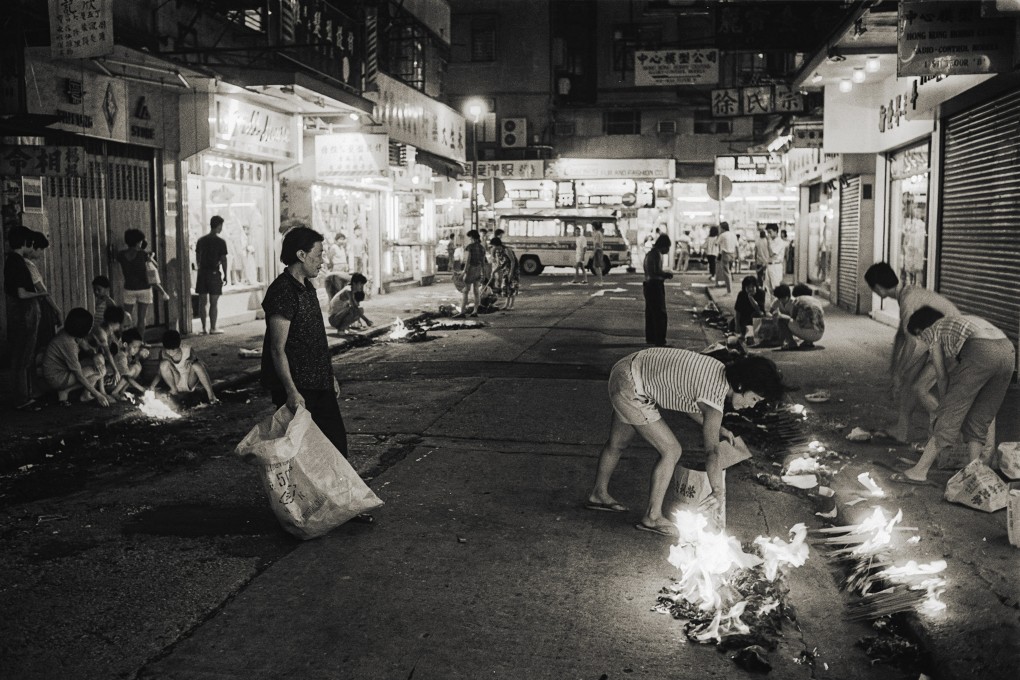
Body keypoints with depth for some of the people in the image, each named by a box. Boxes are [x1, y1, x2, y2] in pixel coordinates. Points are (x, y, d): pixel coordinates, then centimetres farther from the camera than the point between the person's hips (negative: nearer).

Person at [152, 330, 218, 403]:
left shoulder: (187, 350, -18)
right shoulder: (163, 354, -12)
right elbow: (160, 373, -5)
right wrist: (152, 386, -18)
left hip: (190, 383, -2)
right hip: (176, 383, 2)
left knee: (196, 365, -32)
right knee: (164, 363, -24)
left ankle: (211, 395, -24)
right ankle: (173, 389, -5)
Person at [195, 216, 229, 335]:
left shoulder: (201, 240, 8)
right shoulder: (220, 242, -7)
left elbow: (197, 258, 12)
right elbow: (223, 260, -7)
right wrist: (225, 275, 0)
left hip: (202, 273, 5)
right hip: (214, 273, -5)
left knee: (202, 302, 8)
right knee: (214, 303, 0)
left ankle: (203, 328, 10)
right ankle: (213, 328, 2)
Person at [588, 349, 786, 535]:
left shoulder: (719, 370, 1)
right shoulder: (715, 396, -25)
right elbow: (712, 452, -19)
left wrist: (716, 428, 12)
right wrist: (720, 492, -8)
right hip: (630, 390, -10)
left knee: (618, 443, 26)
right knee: (671, 451, -5)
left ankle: (599, 494, 45)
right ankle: (652, 517, 6)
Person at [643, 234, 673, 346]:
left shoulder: (649, 253, 15)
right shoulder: (657, 254, -15)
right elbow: (657, 271, -23)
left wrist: (665, 274, 13)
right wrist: (668, 274, -7)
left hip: (648, 285, 10)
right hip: (655, 286, -10)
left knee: (650, 313, 17)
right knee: (660, 314, -7)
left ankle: (650, 338, 24)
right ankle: (659, 341, -8)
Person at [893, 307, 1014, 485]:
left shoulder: (932, 331, 19)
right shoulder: (958, 320, 38)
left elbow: (942, 375, 15)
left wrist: (944, 402, 28)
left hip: (980, 351, -7)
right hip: (1008, 351, 7)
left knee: (950, 415, -1)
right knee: (978, 420, 16)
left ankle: (919, 471, 3)